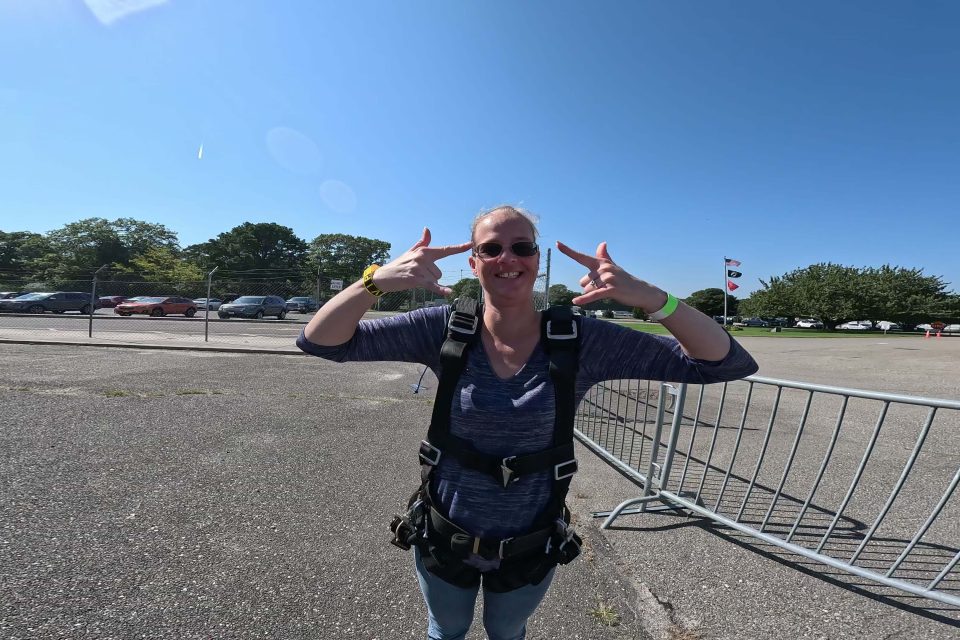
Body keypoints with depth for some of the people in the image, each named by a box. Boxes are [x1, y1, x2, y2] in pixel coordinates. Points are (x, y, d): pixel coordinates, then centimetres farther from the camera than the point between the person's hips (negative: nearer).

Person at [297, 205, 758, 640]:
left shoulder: (581, 340, -19)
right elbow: (319, 341, -17)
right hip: (444, 539, 1)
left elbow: (728, 363, -17)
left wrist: (650, 297, -34)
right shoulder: (443, 329, -18)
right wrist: (377, 279, -35)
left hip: (528, 548, 0)